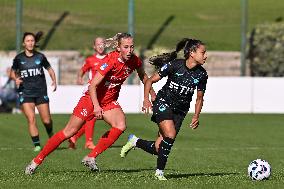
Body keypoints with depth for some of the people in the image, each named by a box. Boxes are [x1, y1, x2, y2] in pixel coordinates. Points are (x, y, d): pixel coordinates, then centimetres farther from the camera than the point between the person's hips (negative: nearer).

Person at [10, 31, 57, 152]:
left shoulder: (40, 57, 1)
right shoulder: (19, 58, 0)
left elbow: (50, 69, 13)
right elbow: (13, 73, 11)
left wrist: (54, 81, -1)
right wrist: (16, 79, -10)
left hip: (41, 92, 1)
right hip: (25, 93, -1)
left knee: (46, 120, 2)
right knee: (31, 119, -15)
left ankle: (51, 135, 34)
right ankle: (37, 144, -6)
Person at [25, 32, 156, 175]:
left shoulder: (134, 61, -9)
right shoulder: (111, 61, -27)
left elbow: (143, 76, 15)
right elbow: (92, 86, -28)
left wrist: (152, 94, 18)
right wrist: (96, 106, -38)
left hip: (110, 102, 5)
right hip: (92, 99, -5)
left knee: (121, 126, -23)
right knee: (69, 132, -4)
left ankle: (91, 158, -12)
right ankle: (37, 160, 8)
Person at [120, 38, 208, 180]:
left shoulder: (201, 74, -5)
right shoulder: (174, 65, -15)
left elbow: (199, 98, 9)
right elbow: (150, 81, -7)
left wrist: (196, 116, -5)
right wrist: (146, 99, -20)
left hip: (180, 110, 4)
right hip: (163, 103, -4)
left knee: (158, 148, -4)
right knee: (170, 135, -27)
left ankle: (135, 141, 27)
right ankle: (159, 171, -10)